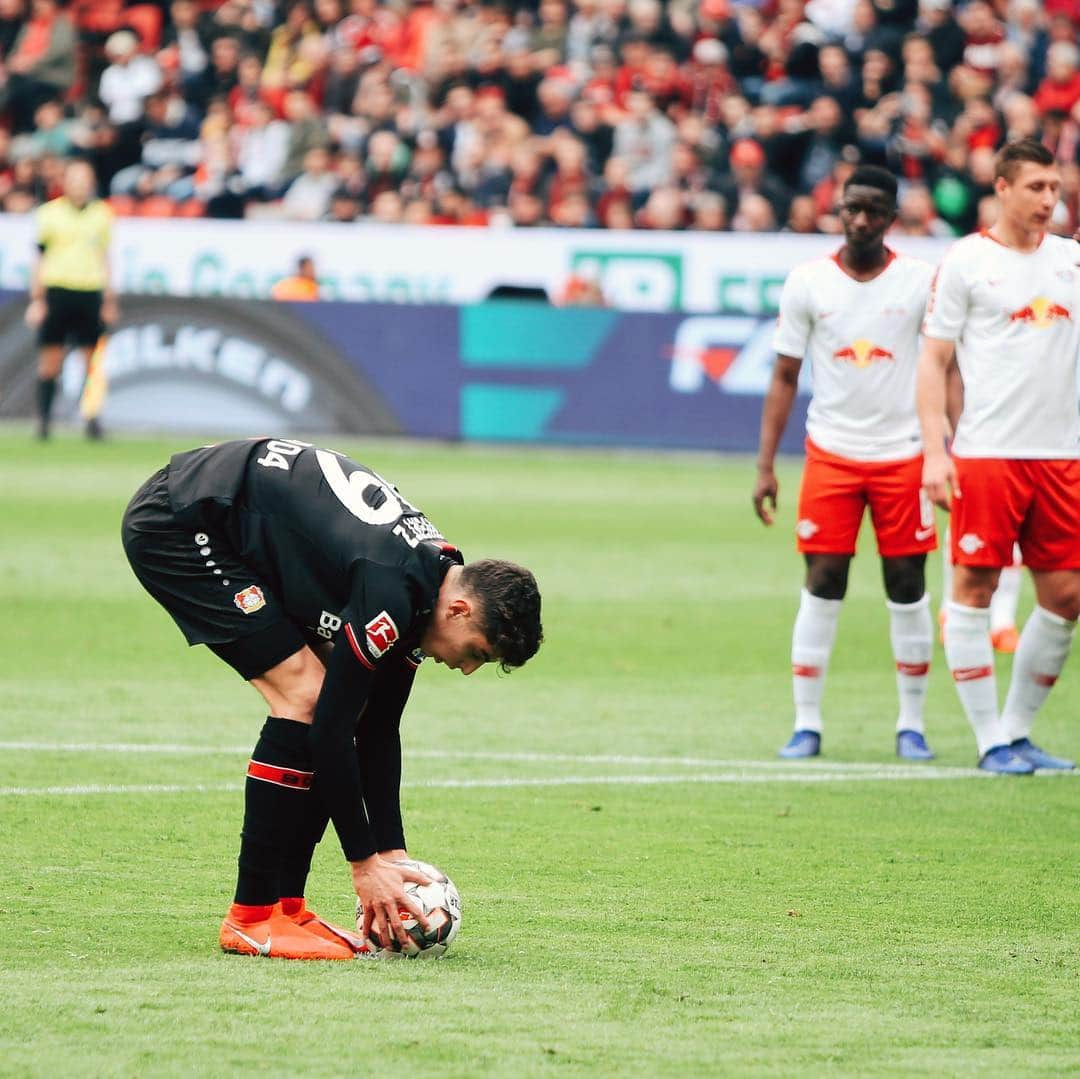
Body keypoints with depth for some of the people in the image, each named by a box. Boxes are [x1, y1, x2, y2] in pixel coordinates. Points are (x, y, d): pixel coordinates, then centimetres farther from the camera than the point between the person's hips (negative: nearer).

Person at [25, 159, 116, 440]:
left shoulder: (102, 214, 10)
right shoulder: (49, 213, 4)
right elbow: (40, 259, 5)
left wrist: (109, 301, 14)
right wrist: (37, 299, -1)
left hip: (90, 292, 2)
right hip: (56, 289, -2)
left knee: (93, 360, -2)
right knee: (51, 359, -1)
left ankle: (92, 419, 1)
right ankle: (43, 419, 6)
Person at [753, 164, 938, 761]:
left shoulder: (922, 281, -2)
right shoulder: (807, 282, 0)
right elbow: (785, 378, 4)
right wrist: (765, 465, -1)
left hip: (904, 453, 0)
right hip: (831, 453, 0)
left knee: (907, 587, 2)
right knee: (822, 584, -4)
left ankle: (912, 724, 12)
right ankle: (806, 723, 3)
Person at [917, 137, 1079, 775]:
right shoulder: (967, 261, -1)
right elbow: (934, 362, -1)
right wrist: (934, 451, -9)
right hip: (986, 453, -5)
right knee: (975, 587, -5)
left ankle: (1019, 730, 17)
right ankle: (991, 741, 3)